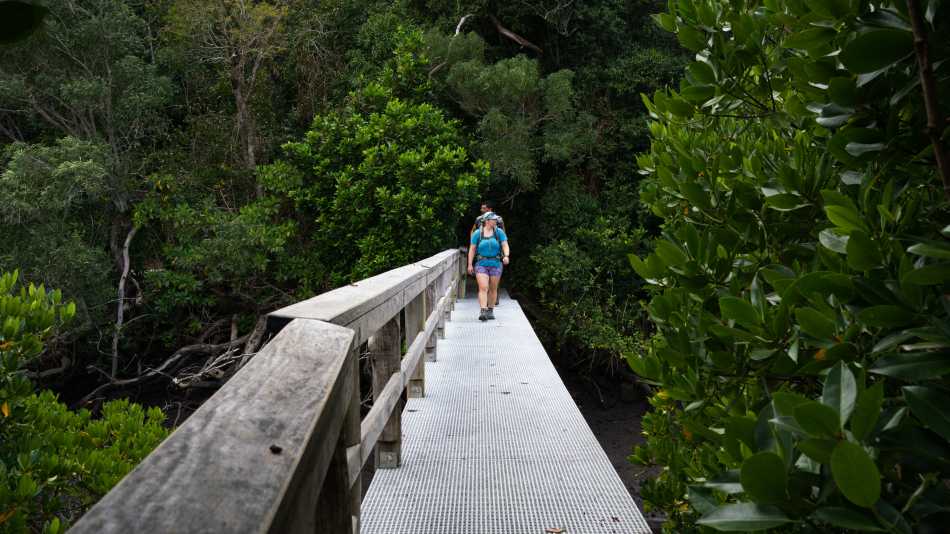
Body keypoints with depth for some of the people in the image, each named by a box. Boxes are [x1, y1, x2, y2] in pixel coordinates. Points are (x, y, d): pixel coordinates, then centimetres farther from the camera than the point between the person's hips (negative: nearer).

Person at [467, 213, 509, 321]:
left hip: (495, 264, 2)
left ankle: (490, 311, 19)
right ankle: (483, 311, -20)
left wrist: (506, 256, -24)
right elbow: (472, 249, 3)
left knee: (493, 289, 7)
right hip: (481, 264, -2)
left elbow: (505, 245, -4)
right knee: (483, 288, -14)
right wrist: (470, 264, 0)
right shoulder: (477, 233, 0)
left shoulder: (499, 232, 2)